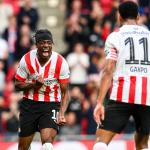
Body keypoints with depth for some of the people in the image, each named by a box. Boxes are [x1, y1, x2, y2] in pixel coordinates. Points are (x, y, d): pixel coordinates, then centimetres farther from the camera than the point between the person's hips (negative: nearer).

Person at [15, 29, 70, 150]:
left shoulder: (61, 63, -12)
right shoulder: (27, 60, -9)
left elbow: (65, 92, -5)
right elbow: (18, 85, 1)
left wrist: (62, 114, -19)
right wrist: (34, 85, -19)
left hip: (51, 105, -2)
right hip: (29, 104, 2)